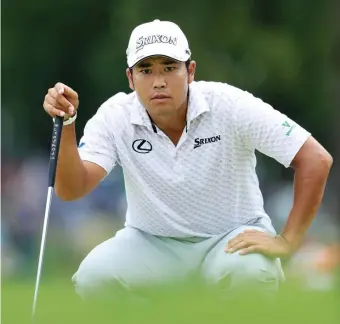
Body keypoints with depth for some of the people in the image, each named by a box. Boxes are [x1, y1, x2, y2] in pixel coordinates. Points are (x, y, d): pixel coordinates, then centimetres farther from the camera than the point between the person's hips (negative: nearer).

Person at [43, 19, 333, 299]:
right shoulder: (115, 117, -13)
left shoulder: (229, 105, -20)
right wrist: (66, 124, -36)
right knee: (92, 276, -26)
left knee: (251, 272, -37)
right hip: (152, 242, 2)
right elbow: (71, 190, -21)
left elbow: (316, 159, -20)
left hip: (232, 236, -2)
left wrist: (287, 241, -23)